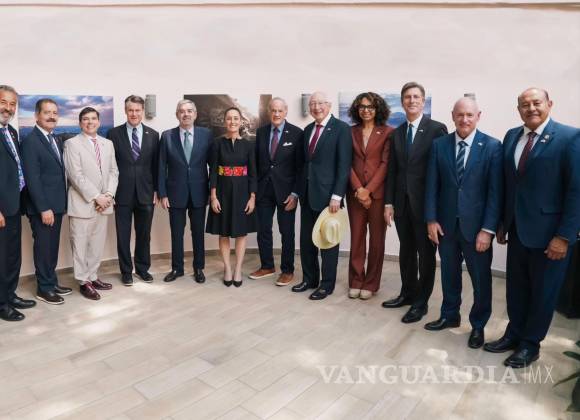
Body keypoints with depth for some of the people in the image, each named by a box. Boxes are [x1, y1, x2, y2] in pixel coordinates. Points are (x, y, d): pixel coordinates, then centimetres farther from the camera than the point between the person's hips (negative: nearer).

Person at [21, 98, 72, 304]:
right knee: (43, 246, 3)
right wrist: (44, 208, -19)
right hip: (42, 208, -7)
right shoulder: (30, 141, -12)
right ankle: (44, 288, 16)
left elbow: (59, 173, 11)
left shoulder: (56, 140, 13)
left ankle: (52, 282, 27)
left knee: (53, 246, 15)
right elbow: (32, 179, -17)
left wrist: (61, 203, 7)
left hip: (57, 205, 7)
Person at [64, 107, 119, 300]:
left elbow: (113, 171, 9)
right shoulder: (72, 143, -4)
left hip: (103, 203, 5)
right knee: (81, 244, 3)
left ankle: (92, 277, 24)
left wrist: (108, 195, -6)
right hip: (82, 203, -5)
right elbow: (76, 175, -12)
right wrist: (96, 197, -15)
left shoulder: (108, 144, 12)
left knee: (98, 243, 11)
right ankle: (84, 281, 14)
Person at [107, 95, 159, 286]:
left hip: (145, 192, 1)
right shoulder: (114, 133, 0)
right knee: (123, 235, 7)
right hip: (122, 192, -1)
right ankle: (126, 271, 22)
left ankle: (143, 268, 28)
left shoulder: (153, 134, 5)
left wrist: (156, 190, 1)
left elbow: (156, 165, 6)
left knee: (144, 234, 12)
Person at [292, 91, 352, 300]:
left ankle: (327, 284, 19)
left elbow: (344, 165, -12)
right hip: (307, 193, 6)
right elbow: (305, 162, 14)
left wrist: (337, 196, -17)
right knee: (306, 239, 12)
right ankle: (309, 279, 28)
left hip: (328, 193, -6)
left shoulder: (341, 128, -7)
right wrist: (297, 191, 10)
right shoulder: (308, 129, 13)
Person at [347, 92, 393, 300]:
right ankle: (355, 282, 17)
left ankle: (371, 284, 16)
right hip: (355, 192, 3)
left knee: (377, 239, 4)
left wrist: (368, 189, -13)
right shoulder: (351, 132, 9)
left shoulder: (388, 132, 0)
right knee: (356, 237, 6)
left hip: (378, 192, -2)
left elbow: (385, 163, -6)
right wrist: (358, 189, -8)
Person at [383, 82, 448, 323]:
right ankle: (408, 293, 31)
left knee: (426, 253, 7)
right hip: (401, 202, 5)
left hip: (425, 202, -5)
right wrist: (389, 202, 4)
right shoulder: (397, 133, 10)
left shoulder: (437, 129, -6)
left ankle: (421, 302, 19)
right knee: (406, 251, 15)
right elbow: (392, 170, 9)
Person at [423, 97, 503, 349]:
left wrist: (488, 229, -13)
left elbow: (495, 191, -9)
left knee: (481, 278, 10)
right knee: (449, 273, 17)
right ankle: (449, 316, 37)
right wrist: (431, 219, -4)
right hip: (446, 224, 2)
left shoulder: (492, 146, -6)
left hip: (476, 225, -2)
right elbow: (432, 185, 2)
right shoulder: (439, 144, 1)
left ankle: (478, 325, 30)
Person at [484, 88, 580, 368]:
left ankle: (530, 344, 28)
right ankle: (514, 334, 34)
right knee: (516, 287, 16)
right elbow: (506, 183, 8)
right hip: (517, 229, 5)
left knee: (543, 291, 11)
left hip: (549, 231, -5)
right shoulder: (511, 137, 6)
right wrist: (503, 223, 8)